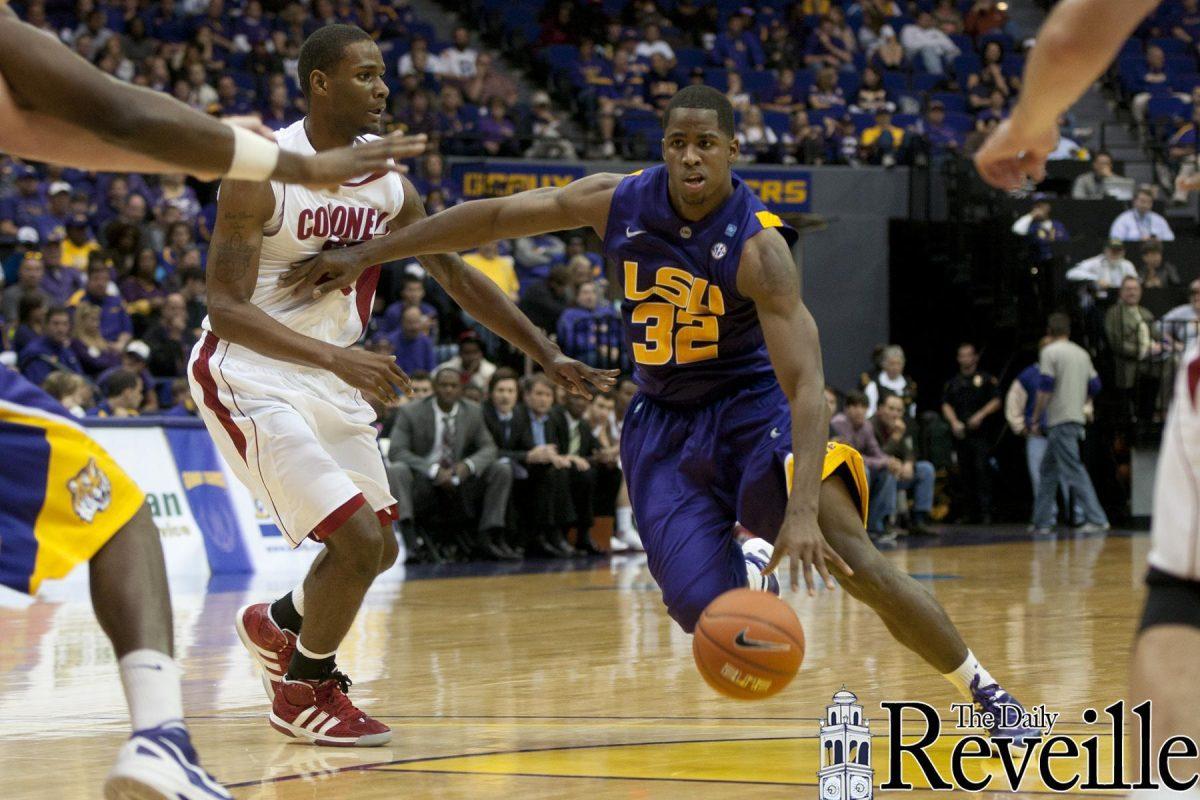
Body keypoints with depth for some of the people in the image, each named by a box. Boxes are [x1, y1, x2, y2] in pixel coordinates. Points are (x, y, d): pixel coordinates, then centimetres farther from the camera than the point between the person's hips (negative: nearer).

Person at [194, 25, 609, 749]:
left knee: (378, 547, 16)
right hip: (249, 376, -8)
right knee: (359, 539, -17)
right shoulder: (263, 174, -20)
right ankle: (305, 689, 5)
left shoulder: (386, 179, 1)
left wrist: (547, 354, 7)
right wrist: (339, 358, -36)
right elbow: (226, 308, -25)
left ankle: (277, 624, 45)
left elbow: (456, 273, 11)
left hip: (332, 375, 8)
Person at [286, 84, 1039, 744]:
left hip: (752, 404, -3)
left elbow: (806, 384, -30)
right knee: (709, 615, -12)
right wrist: (364, 255, 0)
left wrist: (803, 508, -42)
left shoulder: (758, 247, -25)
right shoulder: (620, 201, -12)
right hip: (663, 422, 3)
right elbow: (492, 216, -1)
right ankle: (752, 558, 28)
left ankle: (986, 692, -9)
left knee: (851, 554, -23)